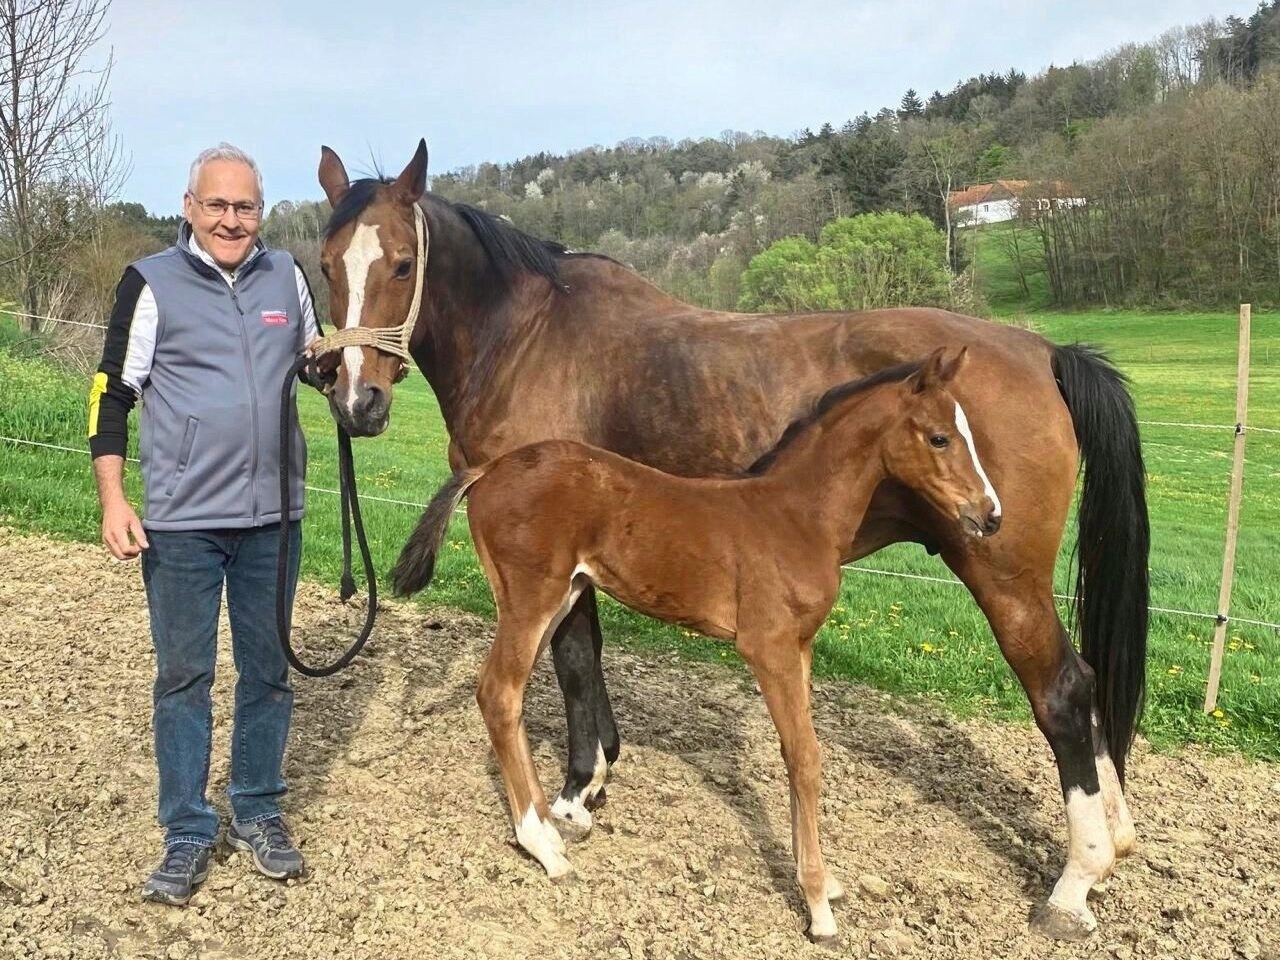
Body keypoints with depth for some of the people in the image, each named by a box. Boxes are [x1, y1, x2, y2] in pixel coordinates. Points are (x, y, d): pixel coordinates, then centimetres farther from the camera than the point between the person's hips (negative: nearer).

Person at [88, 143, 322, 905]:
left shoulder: (288, 276, 5)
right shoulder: (151, 283, -4)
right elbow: (112, 395, -2)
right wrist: (113, 499, -10)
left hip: (273, 515, 3)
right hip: (181, 521, -3)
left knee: (269, 671, 12)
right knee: (183, 676, 7)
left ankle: (259, 813, 29)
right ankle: (189, 832, 20)